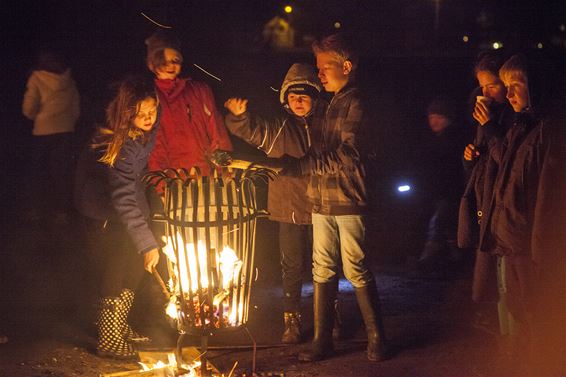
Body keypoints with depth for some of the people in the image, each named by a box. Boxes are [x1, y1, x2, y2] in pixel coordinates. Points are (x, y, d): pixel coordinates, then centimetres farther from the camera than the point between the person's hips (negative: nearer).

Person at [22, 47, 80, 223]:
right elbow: (76, 108, 7)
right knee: (62, 172, 10)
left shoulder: (37, 79, -7)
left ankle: (36, 208, 18)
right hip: (66, 130, 3)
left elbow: (28, 109, -8)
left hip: (43, 131, -2)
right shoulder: (69, 81, 1)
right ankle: (61, 210, 9)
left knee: (38, 171, 13)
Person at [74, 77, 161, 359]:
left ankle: (118, 326, 29)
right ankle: (108, 341, 3)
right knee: (115, 272, -8)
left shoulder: (147, 131, -15)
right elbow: (123, 200, -43)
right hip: (103, 213, -8)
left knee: (134, 270, 12)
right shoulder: (118, 146, -37)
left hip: (124, 206, 8)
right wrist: (148, 244, -46)